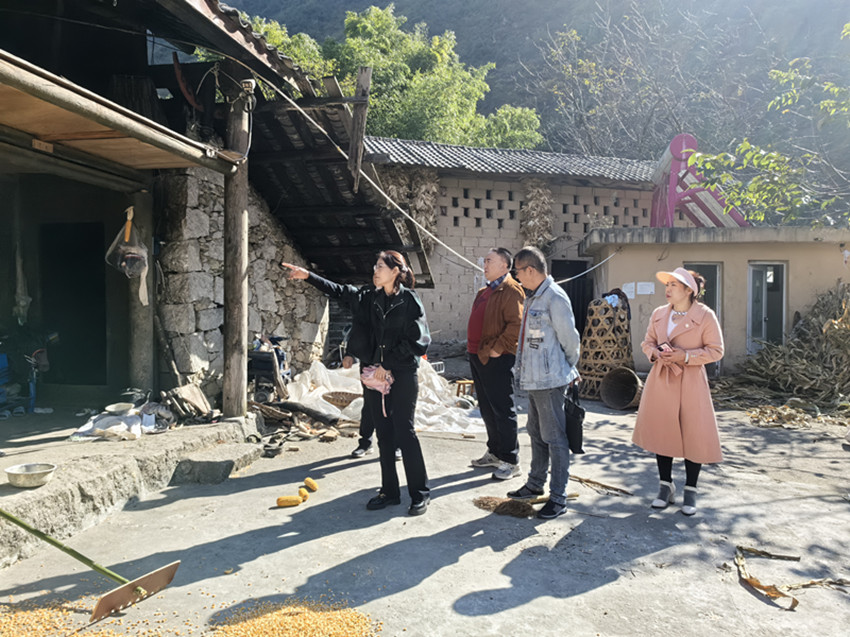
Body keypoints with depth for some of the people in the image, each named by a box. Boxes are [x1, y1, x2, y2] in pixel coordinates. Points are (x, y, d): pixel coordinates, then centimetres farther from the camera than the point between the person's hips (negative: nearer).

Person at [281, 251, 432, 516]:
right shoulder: (368, 296, 8)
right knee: (383, 432, 10)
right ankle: (389, 491, 21)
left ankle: (420, 493, 8)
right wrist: (308, 276, 10)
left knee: (404, 431, -5)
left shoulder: (409, 301, -8)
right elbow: (338, 290, 17)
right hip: (376, 373, 6)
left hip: (402, 375, -6)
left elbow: (416, 342, -11)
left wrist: (388, 364, -12)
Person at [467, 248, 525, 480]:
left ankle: (510, 461, 5)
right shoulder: (485, 291, 19)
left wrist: (498, 348, -22)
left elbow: (516, 325, -22)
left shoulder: (511, 290, -12)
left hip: (496, 358, -10)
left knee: (502, 409, -4)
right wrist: (473, 348, 16)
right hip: (477, 356, 10)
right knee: (487, 408, 17)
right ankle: (494, 452, 31)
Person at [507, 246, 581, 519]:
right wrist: (521, 365, 16)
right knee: (536, 433, 20)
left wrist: (570, 368, 3)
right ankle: (535, 484, 35)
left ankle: (558, 498, 8)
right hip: (533, 379, 10)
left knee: (554, 438, -2)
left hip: (551, 380, -10)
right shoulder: (532, 297, 13)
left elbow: (570, 339, -11)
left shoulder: (555, 298, -16)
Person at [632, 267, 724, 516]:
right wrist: (655, 352, -8)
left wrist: (686, 356, -18)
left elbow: (716, 350, -6)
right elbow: (647, 342, 14)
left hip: (690, 382, -4)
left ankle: (690, 491, 20)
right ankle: (665, 487, 26)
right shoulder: (658, 314, 6)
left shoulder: (705, 316, -7)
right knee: (661, 431, 9)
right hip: (661, 380, 4)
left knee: (693, 435, 2)